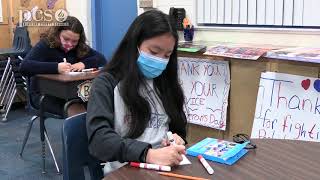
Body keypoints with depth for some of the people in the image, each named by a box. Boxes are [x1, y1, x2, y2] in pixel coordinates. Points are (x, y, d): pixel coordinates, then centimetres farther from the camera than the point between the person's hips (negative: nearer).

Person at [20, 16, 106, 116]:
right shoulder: (45, 45, -10)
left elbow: (101, 59, 1)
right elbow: (24, 67, -24)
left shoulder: (80, 48, 4)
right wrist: (56, 67, -35)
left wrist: (84, 63, -19)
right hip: (44, 95, -4)